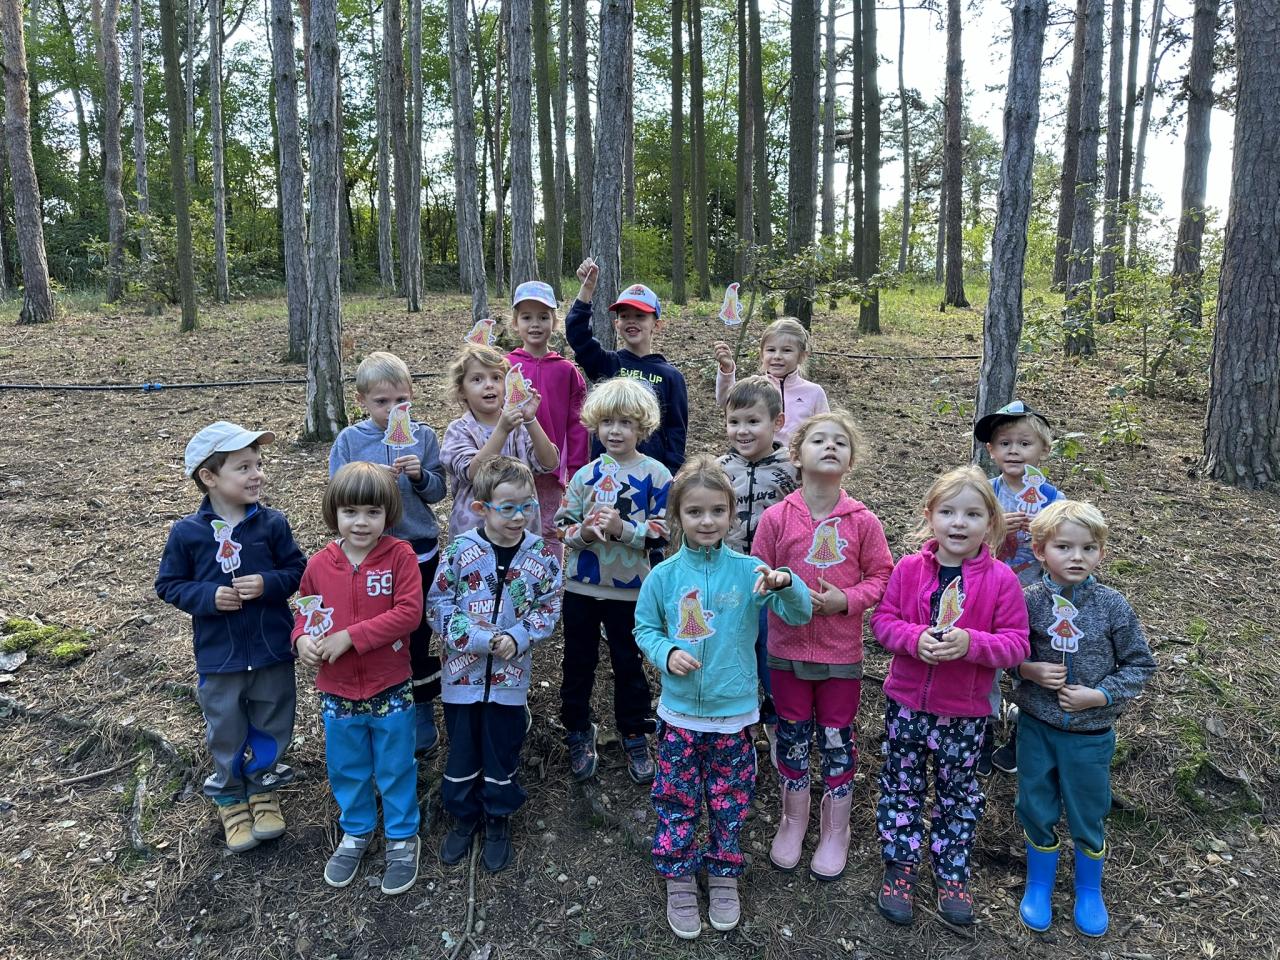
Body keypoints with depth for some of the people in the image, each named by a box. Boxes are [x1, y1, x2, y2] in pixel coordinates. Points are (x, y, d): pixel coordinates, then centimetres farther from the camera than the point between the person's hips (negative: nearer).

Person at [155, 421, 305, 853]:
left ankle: (263, 788, 40)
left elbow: (297, 570, -1)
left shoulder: (272, 523, -8)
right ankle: (231, 797, 38)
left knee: (272, 727, 16)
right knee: (227, 733, 14)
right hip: (218, 656, -1)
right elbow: (169, 585, -1)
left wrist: (268, 584, -20)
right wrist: (209, 596, -18)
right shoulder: (187, 532, -9)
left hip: (272, 651, 1)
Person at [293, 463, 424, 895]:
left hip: (391, 689, -3)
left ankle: (402, 836, 36)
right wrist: (303, 638, -14)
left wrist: (349, 637, -23)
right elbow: (307, 611, 9)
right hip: (337, 693, 3)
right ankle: (356, 831, 45)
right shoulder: (319, 564, -5)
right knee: (346, 769, 21)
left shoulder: (400, 556, -15)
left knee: (396, 769, 14)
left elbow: (409, 613, -22)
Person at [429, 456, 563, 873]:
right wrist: (479, 638, -17)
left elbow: (548, 608, 0)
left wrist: (517, 639, -16)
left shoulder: (541, 553, -7)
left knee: (503, 752, 13)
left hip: (510, 674, 0)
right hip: (463, 669, 0)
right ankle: (464, 815, 37)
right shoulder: (461, 549, -11)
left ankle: (498, 818, 35)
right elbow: (439, 604, -8)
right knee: (462, 748, 14)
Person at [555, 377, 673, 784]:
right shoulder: (585, 474, 1)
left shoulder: (656, 475, -7)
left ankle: (635, 739, 30)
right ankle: (578, 735, 33)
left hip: (629, 588, -2)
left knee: (628, 665, 12)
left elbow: (660, 533, -11)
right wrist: (585, 531, -19)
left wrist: (622, 528, -24)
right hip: (581, 586, 3)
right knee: (578, 663, 14)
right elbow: (563, 525, 1)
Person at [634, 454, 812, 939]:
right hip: (680, 713, 0)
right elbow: (644, 629, 3)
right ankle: (679, 882, 31)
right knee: (677, 802, 11)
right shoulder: (664, 576, -8)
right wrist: (667, 653, -17)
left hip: (734, 712, 0)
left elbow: (800, 614, -11)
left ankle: (724, 877, 37)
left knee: (729, 802, 15)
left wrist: (785, 583, -32)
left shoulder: (748, 571, -9)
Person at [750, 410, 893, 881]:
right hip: (788, 649, 0)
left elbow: (881, 576, -1)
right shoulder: (776, 517, -8)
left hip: (842, 652, 0)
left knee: (838, 740, 13)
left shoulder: (863, 521, -8)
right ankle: (793, 820, 37)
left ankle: (835, 830, 33)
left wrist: (846, 599, -17)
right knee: (792, 736, 16)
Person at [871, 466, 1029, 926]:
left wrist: (971, 643, -28)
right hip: (906, 702, 1)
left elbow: (1016, 644, -10)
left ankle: (952, 874, 37)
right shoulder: (908, 570, -8)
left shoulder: (1001, 580, -11)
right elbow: (883, 620, -2)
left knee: (959, 793, 17)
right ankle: (900, 867, 32)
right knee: (901, 787, 14)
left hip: (965, 712, -1)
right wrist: (914, 637, -22)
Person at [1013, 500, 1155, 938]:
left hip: (1090, 734, 0)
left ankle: (1089, 892, 41)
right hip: (1036, 726, 0)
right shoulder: (1027, 600, -11)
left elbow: (1140, 663, -4)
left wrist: (1100, 695, -15)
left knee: (1088, 817, 15)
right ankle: (1039, 886, 37)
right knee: (1037, 811, 14)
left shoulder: (1112, 605, -12)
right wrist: (1028, 669, -18)